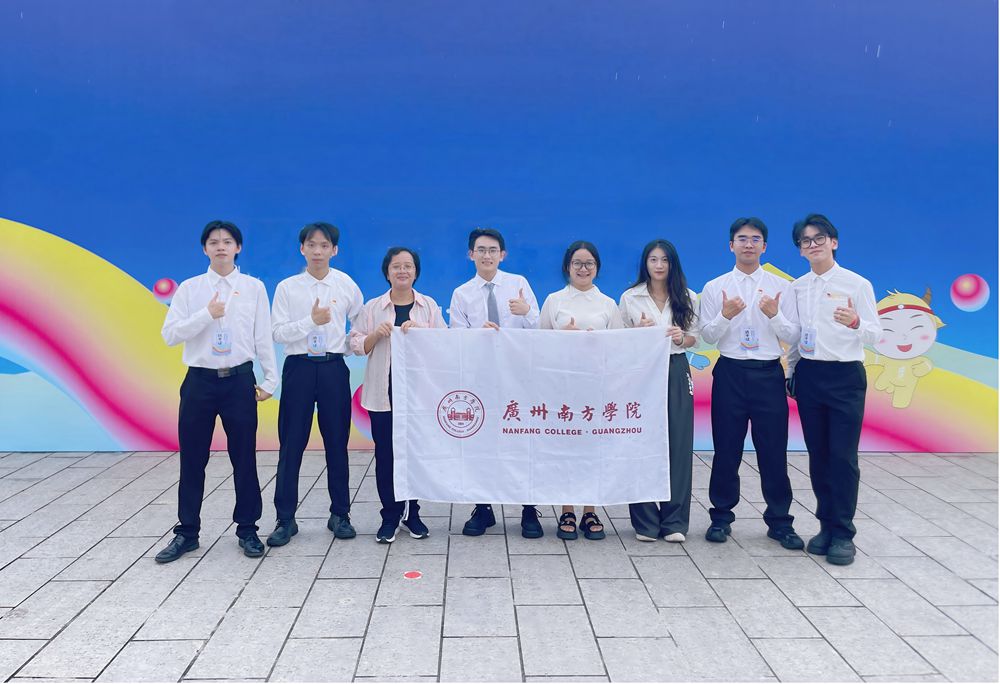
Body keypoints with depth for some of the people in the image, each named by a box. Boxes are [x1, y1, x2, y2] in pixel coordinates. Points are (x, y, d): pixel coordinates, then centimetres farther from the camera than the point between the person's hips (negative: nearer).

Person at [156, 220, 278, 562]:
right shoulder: (189, 288, 4)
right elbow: (170, 334, -2)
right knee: (192, 460, 8)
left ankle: (247, 529, 20)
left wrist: (270, 379, 0)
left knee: (244, 459, 6)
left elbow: (263, 337, 3)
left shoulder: (254, 287, 3)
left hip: (239, 380, -1)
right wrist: (207, 314, -13)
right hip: (199, 380, 1)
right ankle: (187, 532, 21)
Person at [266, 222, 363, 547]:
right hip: (299, 367, 0)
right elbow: (278, 332, -5)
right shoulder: (287, 287, 2)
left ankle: (340, 514, 18)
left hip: (334, 368, 1)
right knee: (291, 445, 2)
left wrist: (350, 347, 5)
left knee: (337, 443, 6)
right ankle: (285, 519, 12)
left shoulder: (346, 285, 5)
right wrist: (311, 321, -15)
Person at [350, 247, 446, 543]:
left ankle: (412, 513, 19)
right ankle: (390, 515, 14)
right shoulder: (372, 307, 7)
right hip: (384, 393, 0)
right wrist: (376, 334, -14)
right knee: (386, 454, 2)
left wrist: (419, 330, -17)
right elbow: (356, 345, 4)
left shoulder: (430, 306, 7)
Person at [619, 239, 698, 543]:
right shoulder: (629, 298, 5)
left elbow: (695, 339, 10)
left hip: (676, 372, 1)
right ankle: (644, 520, 8)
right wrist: (638, 330, -13)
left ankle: (674, 520, 9)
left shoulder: (688, 298, 9)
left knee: (678, 444, -1)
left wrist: (682, 338, -11)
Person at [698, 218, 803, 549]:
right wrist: (725, 316, -17)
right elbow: (708, 336, 1)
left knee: (773, 450, 4)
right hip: (730, 373, 0)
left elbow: (792, 337, 1)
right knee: (726, 449, 8)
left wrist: (774, 315, -16)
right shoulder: (715, 287, 4)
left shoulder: (781, 287, 4)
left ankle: (779, 521, 19)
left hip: (769, 373, 0)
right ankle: (721, 517, 22)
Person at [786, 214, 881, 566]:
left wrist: (855, 323, -26)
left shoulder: (856, 283, -3)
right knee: (818, 454, 8)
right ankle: (826, 525, 20)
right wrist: (791, 372, 14)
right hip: (809, 375, 4)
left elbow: (876, 334, -6)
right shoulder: (796, 288, 8)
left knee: (843, 456, -5)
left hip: (845, 375, -4)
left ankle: (843, 534, 5)